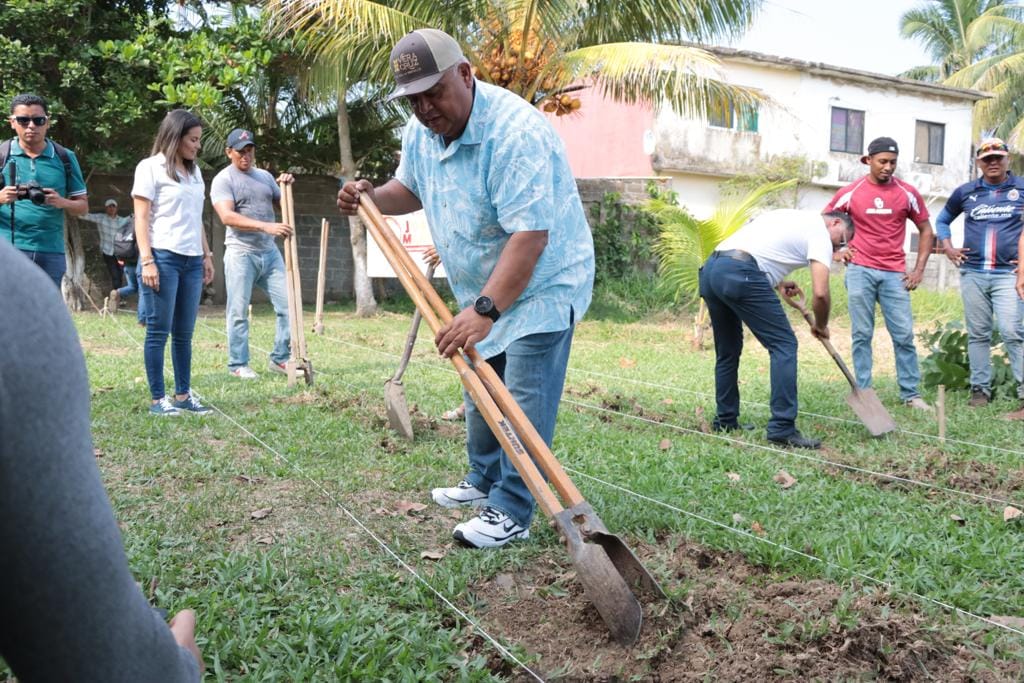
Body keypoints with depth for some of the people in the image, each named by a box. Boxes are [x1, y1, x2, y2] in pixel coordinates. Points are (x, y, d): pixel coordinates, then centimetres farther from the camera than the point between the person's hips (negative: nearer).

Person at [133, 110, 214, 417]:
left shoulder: (194, 171, 18)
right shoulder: (150, 167, -2)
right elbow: (141, 218, -6)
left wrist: (207, 255, 16)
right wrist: (147, 261, -13)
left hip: (192, 260, 6)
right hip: (163, 258, -6)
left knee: (184, 333, 8)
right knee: (159, 332, -2)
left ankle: (183, 395, 15)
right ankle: (157, 399, 3)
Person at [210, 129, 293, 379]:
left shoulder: (265, 176, 14)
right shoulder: (223, 179, -4)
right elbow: (227, 217, -19)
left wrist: (287, 187, 2)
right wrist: (266, 226, -29)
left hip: (270, 252, 6)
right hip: (241, 253, -5)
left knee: (288, 305, 2)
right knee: (239, 313, -1)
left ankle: (280, 358, 13)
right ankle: (238, 364, 8)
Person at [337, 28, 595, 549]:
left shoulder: (514, 132, -30)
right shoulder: (420, 132, -4)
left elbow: (529, 236, -35)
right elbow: (411, 188, 17)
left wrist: (484, 311, -41)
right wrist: (372, 197, -5)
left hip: (541, 284, -8)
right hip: (482, 290, 9)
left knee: (523, 404, -9)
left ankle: (511, 512, 1)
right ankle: (485, 481, 36)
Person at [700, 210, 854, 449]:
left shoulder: (793, 217, 32)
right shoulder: (820, 233, 7)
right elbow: (820, 293, -4)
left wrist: (778, 283, 27)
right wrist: (821, 326, 15)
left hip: (710, 268, 9)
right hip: (740, 274, -9)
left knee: (727, 350, 20)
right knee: (784, 344, -3)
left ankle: (725, 421, 27)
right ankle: (782, 428, -5)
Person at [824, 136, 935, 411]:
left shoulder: (907, 193, 4)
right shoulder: (850, 193, 1)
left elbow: (926, 230, 12)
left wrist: (919, 269, 5)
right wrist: (836, 249, 0)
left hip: (894, 274, 1)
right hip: (860, 271, -1)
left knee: (904, 335, 1)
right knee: (862, 334, 2)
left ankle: (911, 394, 9)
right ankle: (863, 393, 8)